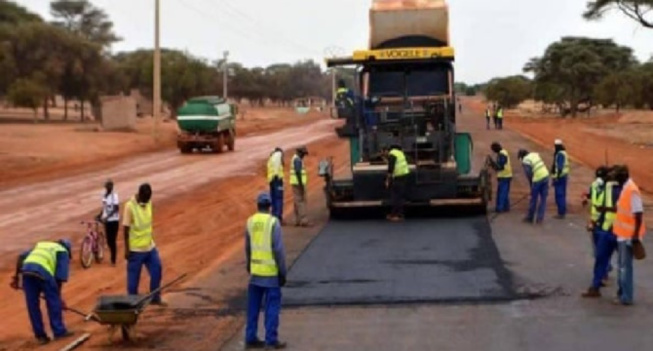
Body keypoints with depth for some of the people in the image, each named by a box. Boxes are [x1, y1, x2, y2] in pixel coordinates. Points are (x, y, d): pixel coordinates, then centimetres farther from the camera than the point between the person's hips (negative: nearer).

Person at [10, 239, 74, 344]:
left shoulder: (40, 245, 38)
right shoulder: (63, 252, 23)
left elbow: (21, 257, 24)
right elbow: (60, 276, 12)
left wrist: (16, 276, 24)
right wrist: (59, 297, 17)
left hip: (26, 270, 5)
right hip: (44, 271, -5)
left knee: (32, 304, 13)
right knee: (53, 301, 11)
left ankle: (40, 336, 19)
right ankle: (59, 331, 18)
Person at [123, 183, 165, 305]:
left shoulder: (148, 202, 2)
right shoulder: (130, 206, -19)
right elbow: (126, 229, -16)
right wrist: (127, 249, -15)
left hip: (150, 247, 7)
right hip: (135, 249, -7)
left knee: (157, 271, 10)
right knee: (134, 277, 4)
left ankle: (155, 298, 24)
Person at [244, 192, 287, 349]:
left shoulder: (250, 221, 3)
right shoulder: (273, 222, -13)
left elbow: (247, 247, 12)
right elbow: (278, 249, -15)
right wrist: (282, 272, -9)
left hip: (255, 271, 5)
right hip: (271, 272, -5)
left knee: (253, 306, 13)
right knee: (272, 307, 1)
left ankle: (251, 338, 17)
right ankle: (271, 340, 1)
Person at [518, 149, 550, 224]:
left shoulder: (525, 161, -6)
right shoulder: (535, 154, 13)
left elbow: (528, 174, -7)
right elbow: (541, 165, 12)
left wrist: (531, 184, 7)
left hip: (537, 179, -6)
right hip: (546, 175, 6)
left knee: (533, 199, 10)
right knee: (543, 199, 9)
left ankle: (530, 218, 23)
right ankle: (540, 219, 10)